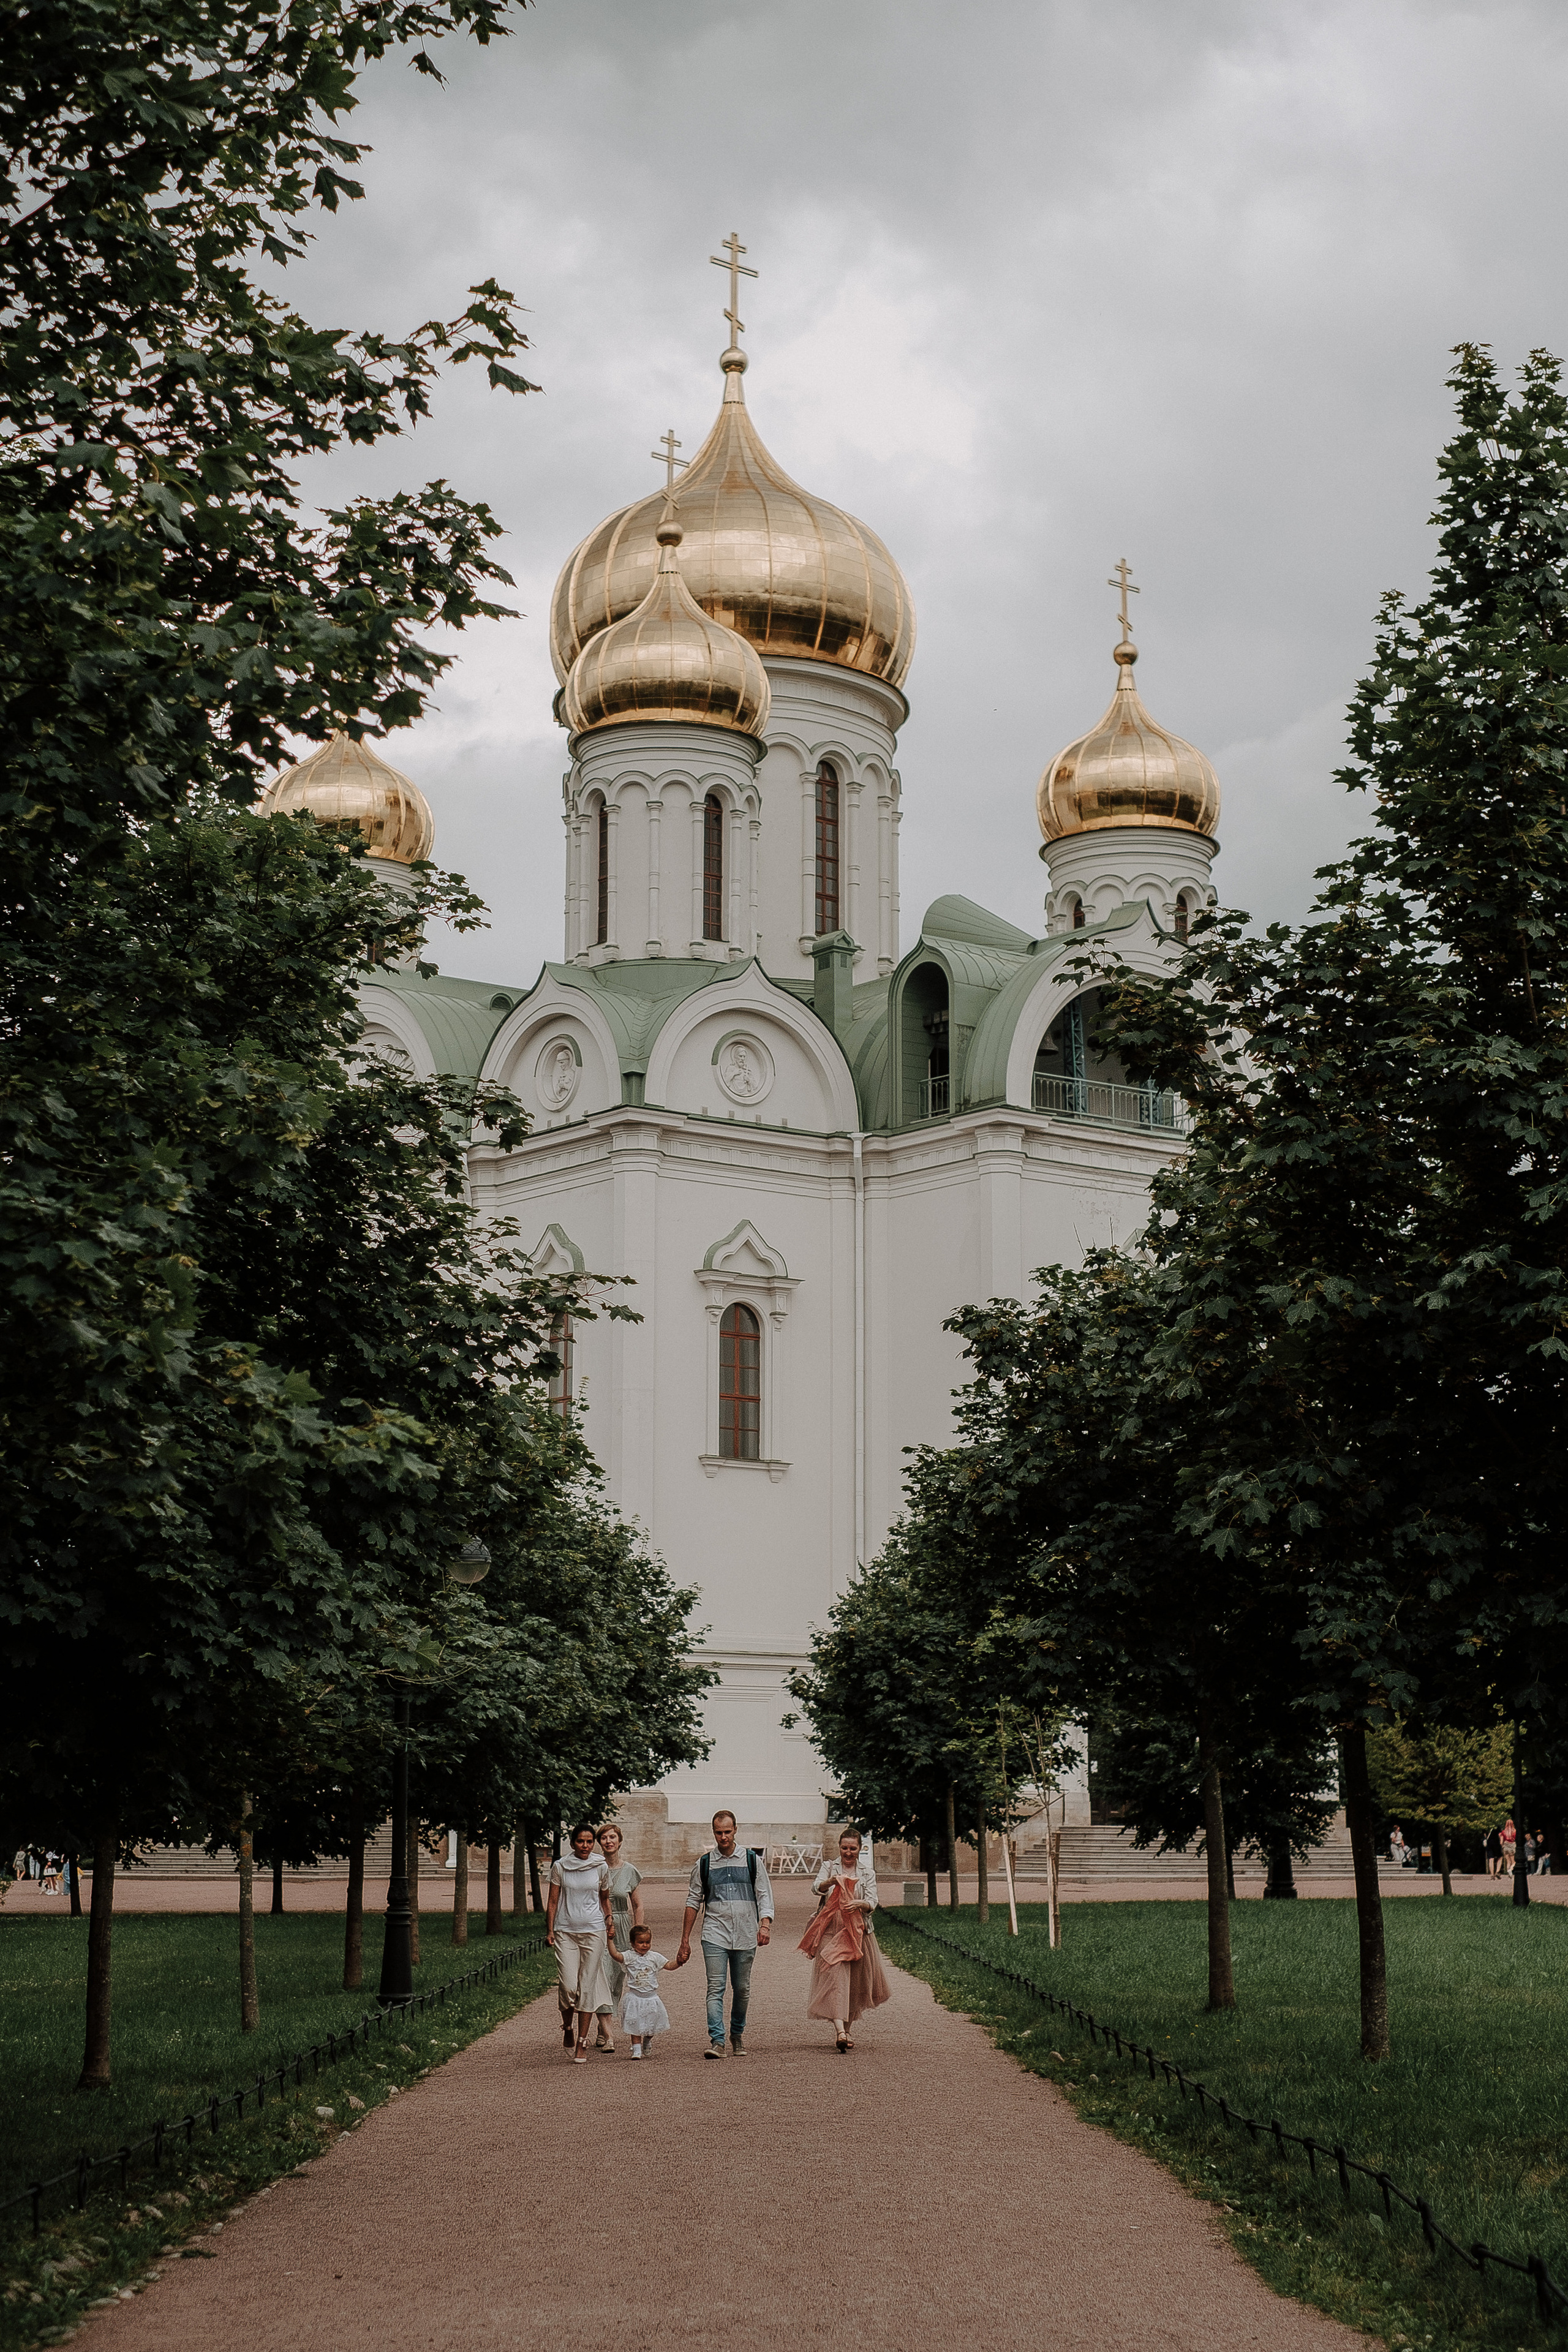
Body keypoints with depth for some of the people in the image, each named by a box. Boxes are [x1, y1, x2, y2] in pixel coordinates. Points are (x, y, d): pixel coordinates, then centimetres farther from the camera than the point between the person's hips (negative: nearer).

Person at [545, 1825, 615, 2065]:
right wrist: (549, 1931, -1)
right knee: (569, 1987, -11)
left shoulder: (601, 1868, 5)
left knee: (587, 1988, -1)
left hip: (594, 1931, 1)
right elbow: (553, 1902, 5)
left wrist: (609, 1918, 3)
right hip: (566, 1932, -1)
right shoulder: (560, 1867, 2)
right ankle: (568, 2027, 18)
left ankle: (582, 2043, 5)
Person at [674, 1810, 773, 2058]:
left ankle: (737, 2034, 28)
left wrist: (765, 1924, -13)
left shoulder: (752, 1860, 6)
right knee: (715, 1989, -11)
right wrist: (685, 1941, 8)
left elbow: (764, 1895, 4)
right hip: (715, 1934, -1)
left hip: (746, 1936, 1)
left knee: (742, 1990, 9)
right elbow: (693, 1901, 10)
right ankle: (717, 2041, -16)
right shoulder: (704, 1863, 7)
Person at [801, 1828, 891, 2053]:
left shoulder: (867, 1873, 11)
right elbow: (818, 1887, -11)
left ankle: (846, 2030, 26)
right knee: (834, 1977, -18)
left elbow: (872, 1903, -1)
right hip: (831, 1931, -3)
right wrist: (832, 1881, -33)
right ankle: (840, 2030, -29)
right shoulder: (829, 1868, 7)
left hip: (858, 1933, 3)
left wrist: (860, 1904, -24)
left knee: (855, 1984, 7)